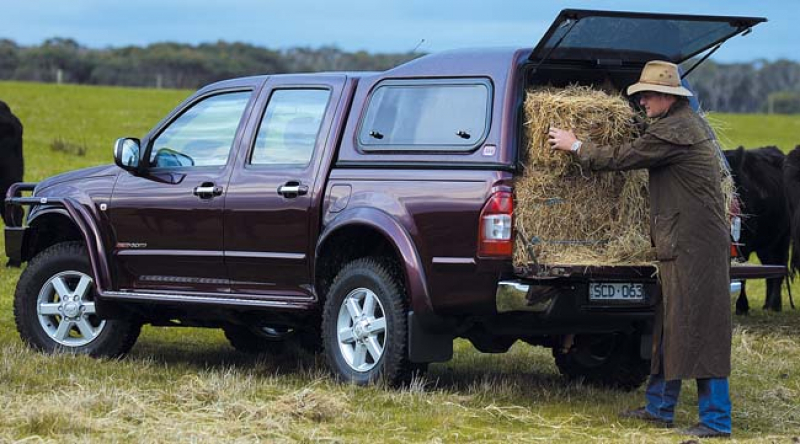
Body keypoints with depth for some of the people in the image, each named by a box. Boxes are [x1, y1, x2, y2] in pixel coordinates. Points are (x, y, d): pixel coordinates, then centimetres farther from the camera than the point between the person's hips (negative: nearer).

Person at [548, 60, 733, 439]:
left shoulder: (673, 131, -17)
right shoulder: (690, 123, 16)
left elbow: (621, 158, -13)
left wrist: (575, 146, 1)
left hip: (692, 246, -11)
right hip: (684, 245, 11)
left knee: (699, 331, -8)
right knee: (670, 328, 17)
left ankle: (716, 421, -6)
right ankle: (660, 407, 25)